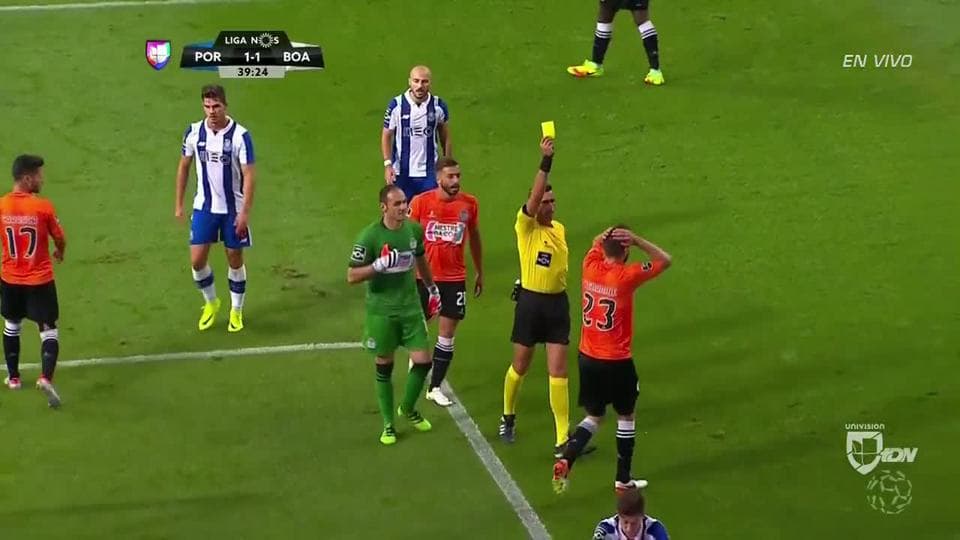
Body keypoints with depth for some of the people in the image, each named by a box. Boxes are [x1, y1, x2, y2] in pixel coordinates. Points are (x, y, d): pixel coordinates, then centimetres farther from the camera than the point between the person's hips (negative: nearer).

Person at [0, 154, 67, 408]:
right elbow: (60, 239, -4)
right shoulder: (43, 207, -16)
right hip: (40, 280, -3)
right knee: (48, 329, 3)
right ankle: (46, 378, -16)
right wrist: (60, 252, 19)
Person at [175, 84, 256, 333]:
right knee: (197, 260, -1)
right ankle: (211, 303, 25)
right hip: (204, 207, 3)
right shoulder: (194, 132, -5)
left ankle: (236, 311, 25)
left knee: (235, 259, 7)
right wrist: (179, 204, 9)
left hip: (233, 209, -2)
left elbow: (249, 175, -14)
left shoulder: (240, 136, -16)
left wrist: (245, 212, -19)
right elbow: (184, 166, 8)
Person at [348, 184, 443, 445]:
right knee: (384, 366, 7)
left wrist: (432, 288, 28)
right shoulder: (369, 236, -18)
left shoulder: (414, 229, -2)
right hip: (381, 311, -4)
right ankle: (388, 424, 22)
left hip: (410, 306, 4)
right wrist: (379, 265, -30)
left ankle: (408, 409, 29)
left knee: (423, 361, 1)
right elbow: (352, 276, -16)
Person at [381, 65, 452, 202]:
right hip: (401, 174, -1)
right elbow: (386, 136, 0)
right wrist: (387, 164, -11)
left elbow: (445, 138, 9)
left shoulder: (439, 106, -1)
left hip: (429, 173, 1)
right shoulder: (396, 105, -6)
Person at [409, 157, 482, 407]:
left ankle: (435, 388, 9)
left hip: (454, 278, 1)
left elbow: (474, 238, 10)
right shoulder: (421, 203, -11)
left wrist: (480, 273, 16)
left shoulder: (469, 203, -5)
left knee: (447, 335, 1)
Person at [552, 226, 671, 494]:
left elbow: (597, 243, 18)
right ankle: (623, 479, 22)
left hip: (587, 358, 5)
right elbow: (664, 260, -10)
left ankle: (565, 461, -5)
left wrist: (610, 234, -5)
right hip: (616, 361, -5)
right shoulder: (626, 276, -19)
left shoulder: (590, 267, -5)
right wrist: (637, 240, -16)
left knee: (593, 416, 17)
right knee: (625, 416, 14)